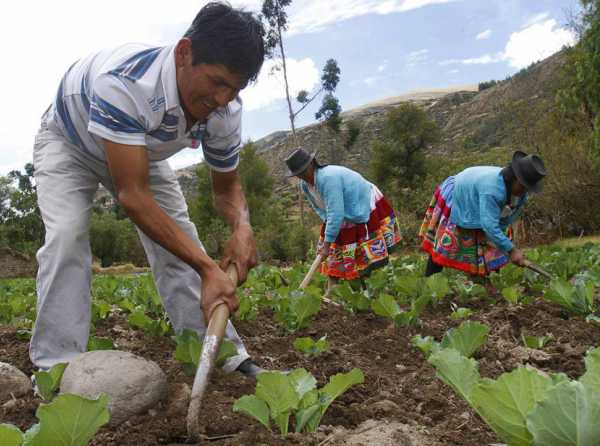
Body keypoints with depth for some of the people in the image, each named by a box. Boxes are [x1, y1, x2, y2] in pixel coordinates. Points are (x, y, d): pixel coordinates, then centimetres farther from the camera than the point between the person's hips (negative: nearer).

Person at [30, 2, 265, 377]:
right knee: (67, 234, -25)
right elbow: (133, 194, -46)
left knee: (179, 236, -6)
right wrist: (209, 268, -48)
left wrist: (242, 227, -35)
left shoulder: (226, 111, -26)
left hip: (140, 152, 4)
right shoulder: (122, 82, -45)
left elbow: (227, 186, -11)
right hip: (69, 141, -4)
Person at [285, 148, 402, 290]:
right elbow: (321, 210, 6)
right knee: (334, 257, 5)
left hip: (366, 211, -8)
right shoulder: (305, 185, -6)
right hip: (345, 218, 8)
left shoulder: (328, 178, -34)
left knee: (370, 257, -5)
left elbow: (335, 214, -35)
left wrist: (326, 245, -31)